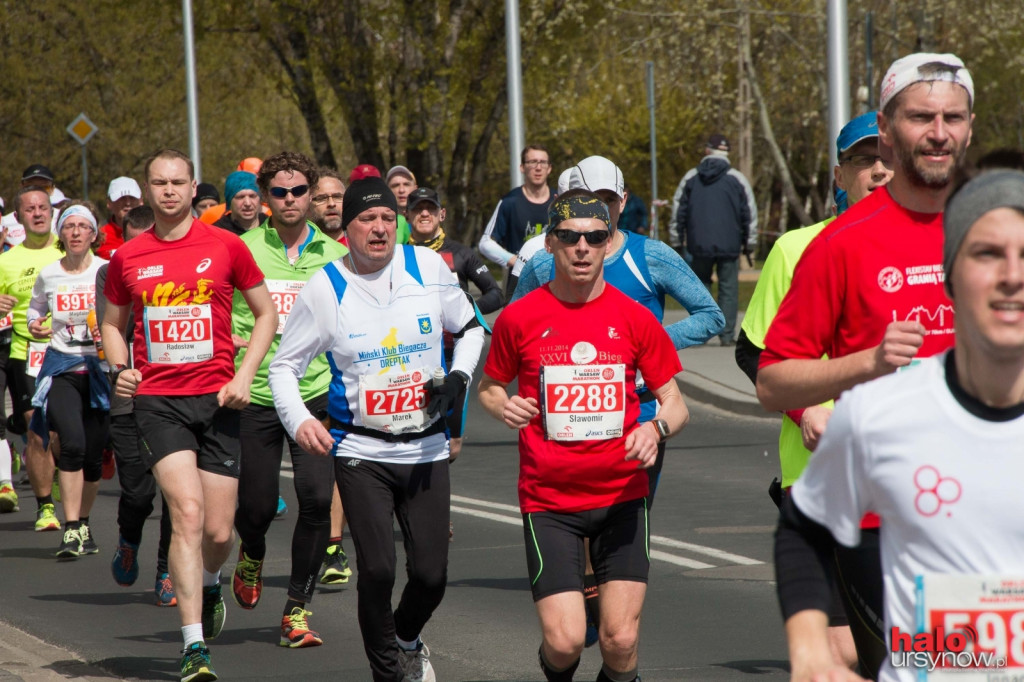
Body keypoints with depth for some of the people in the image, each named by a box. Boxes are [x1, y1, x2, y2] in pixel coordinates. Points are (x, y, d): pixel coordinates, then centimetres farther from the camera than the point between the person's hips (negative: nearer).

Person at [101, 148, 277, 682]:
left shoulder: (225, 246, 1)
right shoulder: (127, 257, 5)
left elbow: (265, 313, 10)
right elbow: (113, 323, 20)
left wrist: (245, 375, -2)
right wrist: (118, 368, 1)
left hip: (217, 398, 1)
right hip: (157, 399, -1)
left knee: (218, 532, 3)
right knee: (187, 513, -18)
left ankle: (208, 584, 41)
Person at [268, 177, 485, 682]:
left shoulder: (428, 268, -2)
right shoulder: (324, 289, -6)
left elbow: (469, 328, 15)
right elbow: (284, 365, 2)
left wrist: (458, 377, -3)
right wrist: (298, 420, -16)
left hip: (426, 450, 2)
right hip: (360, 450, -2)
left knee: (430, 574, -1)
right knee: (377, 569, -15)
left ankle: (407, 641, 32)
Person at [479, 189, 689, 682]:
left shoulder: (634, 318, 1)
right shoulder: (519, 318, -1)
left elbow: (675, 403, 7)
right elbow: (489, 386, 15)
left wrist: (657, 428, -16)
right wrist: (502, 405, -9)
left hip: (622, 495, 1)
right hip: (549, 499, -1)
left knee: (621, 639, -6)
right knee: (564, 639, -11)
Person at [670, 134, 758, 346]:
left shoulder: (690, 178, 5)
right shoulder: (737, 179, 2)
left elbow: (678, 212, 8)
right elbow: (750, 213, 5)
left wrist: (676, 242, 16)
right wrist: (749, 243, 14)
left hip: (699, 247, 1)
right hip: (729, 246, -1)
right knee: (728, 289, 3)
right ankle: (727, 334, -2)